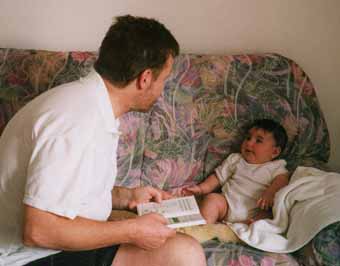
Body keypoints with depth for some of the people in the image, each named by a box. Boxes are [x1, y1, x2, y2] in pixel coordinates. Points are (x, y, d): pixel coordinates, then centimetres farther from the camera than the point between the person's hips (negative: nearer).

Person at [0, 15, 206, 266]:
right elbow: (39, 230, -27)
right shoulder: (78, 121, -25)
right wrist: (132, 231, -18)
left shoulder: (89, 102, 7)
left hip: (68, 241, 9)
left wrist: (126, 196, 6)